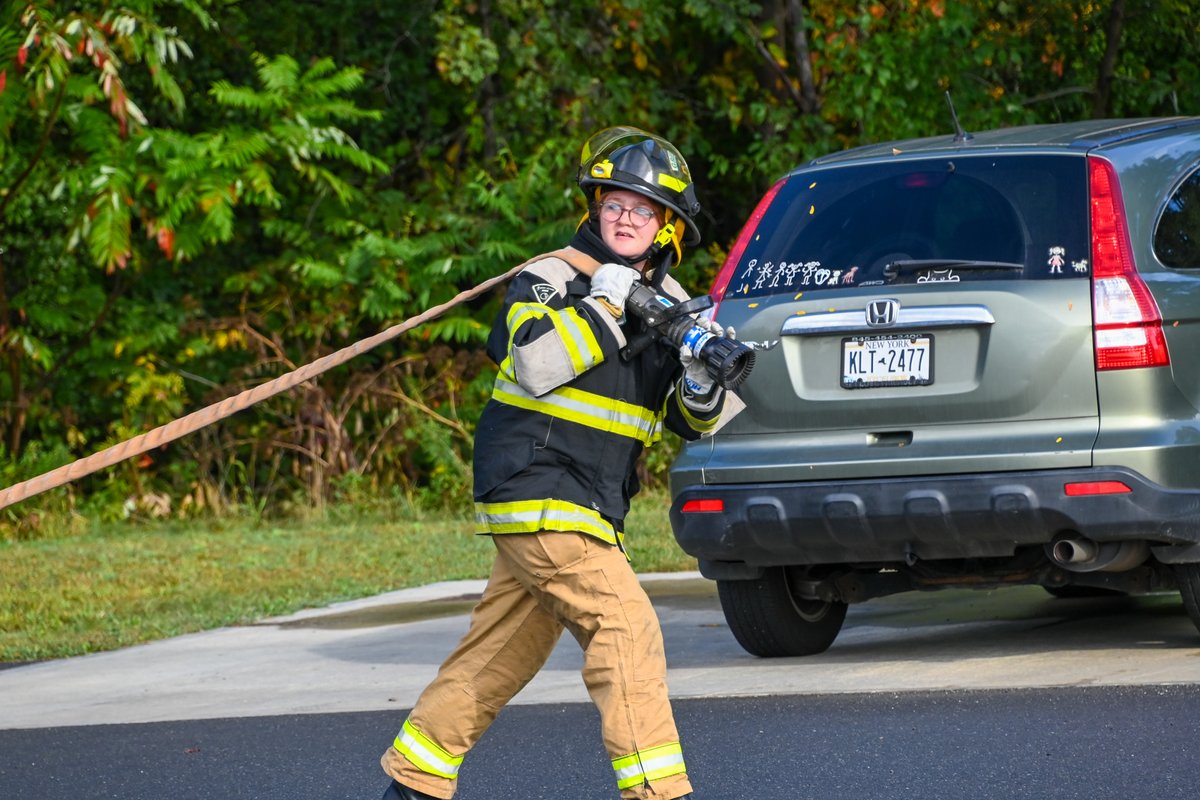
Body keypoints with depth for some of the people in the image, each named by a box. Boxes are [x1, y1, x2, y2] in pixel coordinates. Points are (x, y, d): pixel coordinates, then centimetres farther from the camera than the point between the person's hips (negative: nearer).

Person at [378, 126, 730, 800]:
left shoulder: (670, 304, 12)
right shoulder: (548, 279, -6)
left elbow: (694, 423, 10)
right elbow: (538, 364, -23)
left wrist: (701, 383, -11)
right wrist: (603, 302, -21)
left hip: (588, 510, 7)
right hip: (538, 492, -7)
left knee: (502, 654, 12)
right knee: (627, 627, -17)